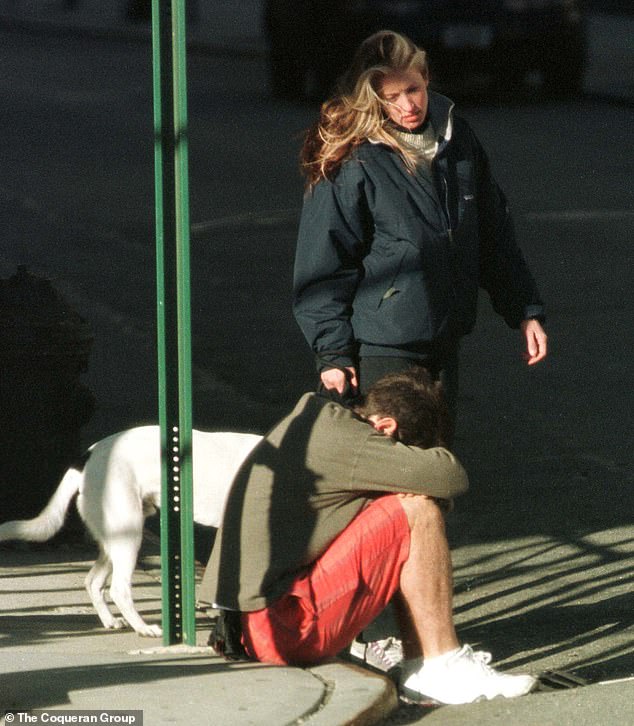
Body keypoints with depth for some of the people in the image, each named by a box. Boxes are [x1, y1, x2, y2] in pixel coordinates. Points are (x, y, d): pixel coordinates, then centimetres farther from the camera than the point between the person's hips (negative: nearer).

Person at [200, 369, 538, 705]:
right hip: (283, 629, -10)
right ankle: (442, 669, -8)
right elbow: (449, 476, -18)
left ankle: (418, 667, 10)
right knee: (417, 510, -12)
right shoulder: (344, 441, -15)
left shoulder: (315, 411, 15)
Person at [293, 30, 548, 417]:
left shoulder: (457, 138, 4)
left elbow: (495, 232, 13)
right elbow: (323, 265, -10)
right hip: (382, 348, -6)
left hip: (445, 340, 6)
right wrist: (333, 352, -12)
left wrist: (527, 312, 12)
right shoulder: (352, 161, -13)